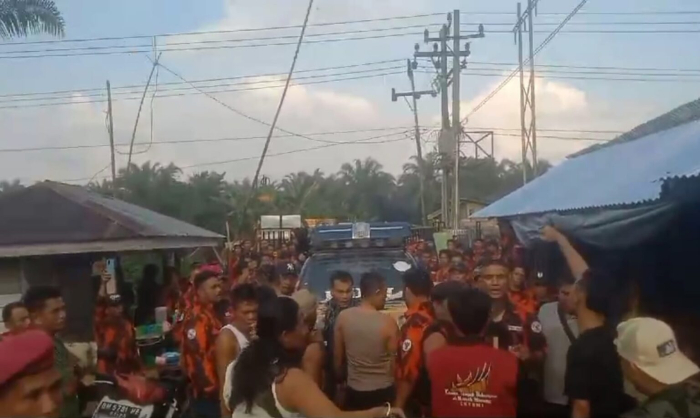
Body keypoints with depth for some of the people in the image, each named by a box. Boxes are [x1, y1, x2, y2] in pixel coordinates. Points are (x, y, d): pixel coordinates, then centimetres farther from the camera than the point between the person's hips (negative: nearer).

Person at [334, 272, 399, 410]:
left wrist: (339, 378, 18)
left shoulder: (343, 317, -9)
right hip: (383, 392, -3)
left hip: (354, 391, 3)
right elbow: (394, 361, -9)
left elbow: (337, 356, 0)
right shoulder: (388, 323, -18)